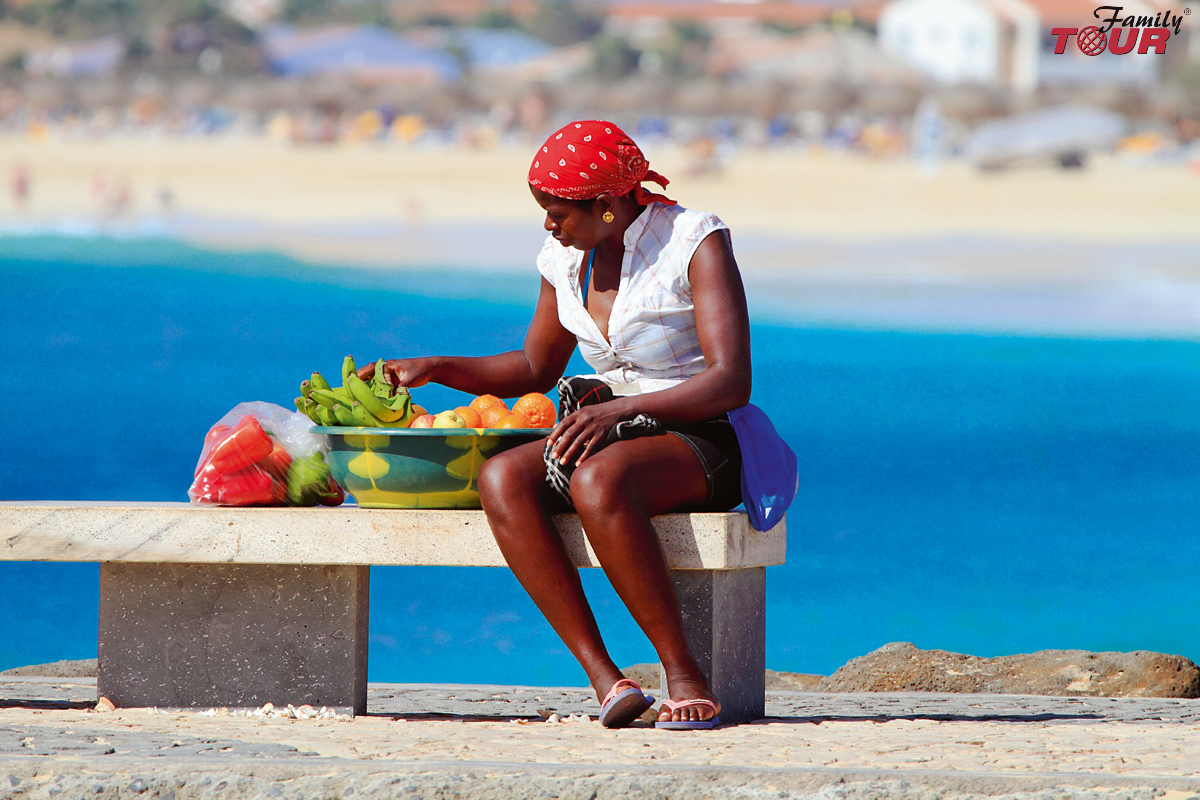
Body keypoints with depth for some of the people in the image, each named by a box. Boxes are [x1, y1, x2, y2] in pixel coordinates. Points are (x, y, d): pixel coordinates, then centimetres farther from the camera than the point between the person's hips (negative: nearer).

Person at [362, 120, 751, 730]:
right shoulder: (567, 259, 10)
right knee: (501, 479, -25)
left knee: (596, 481, -40)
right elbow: (536, 369, 27)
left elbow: (732, 382, -20)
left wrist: (621, 410, -31)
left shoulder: (696, 242, -10)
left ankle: (685, 675, -30)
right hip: (607, 433, 7)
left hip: (699, 442, -7)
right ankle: (602, 676, -32)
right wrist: (433, 369, 13)